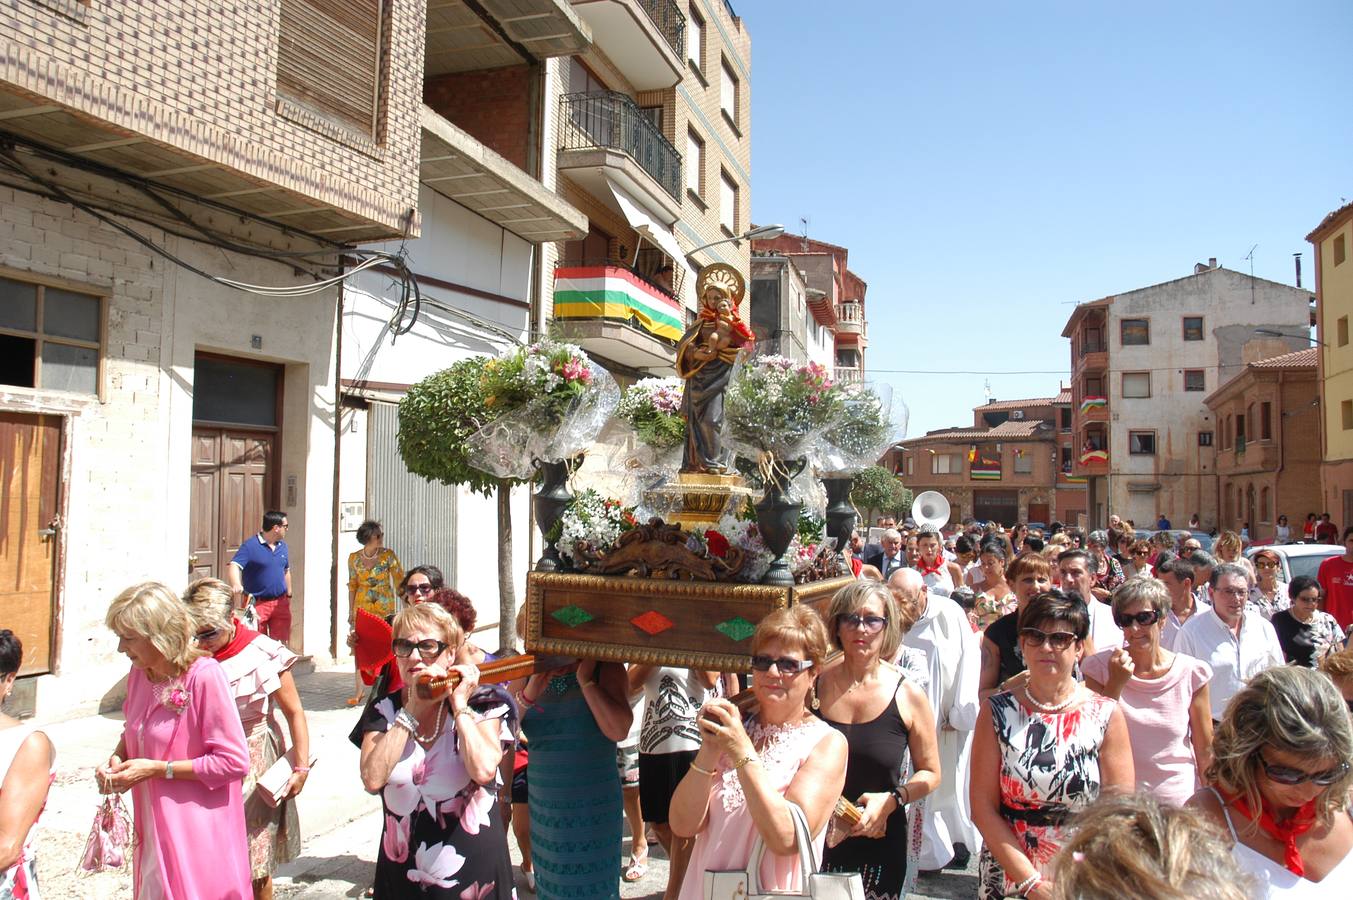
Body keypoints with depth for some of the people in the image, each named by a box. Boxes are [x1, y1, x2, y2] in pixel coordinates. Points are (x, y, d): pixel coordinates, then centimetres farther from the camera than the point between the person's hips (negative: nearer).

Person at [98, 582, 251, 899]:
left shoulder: (204, 675, -20)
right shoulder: (139, 673, 2)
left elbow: (235, 762, -19)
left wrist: (156, 769, -18)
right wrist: (117, 759, -1)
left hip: (197, 833, -7)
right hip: (153, 826, 7)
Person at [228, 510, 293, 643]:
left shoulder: (282, 546, 10)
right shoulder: (250, 545, -11)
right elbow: (233, 566, -24)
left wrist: (289, 595, 21)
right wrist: (236, 585, -43)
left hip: (280, 603, 5)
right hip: (256, 604, -5)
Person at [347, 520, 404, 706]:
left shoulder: (388, 555, -5)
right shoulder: (354, 558, 0)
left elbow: (399, 580, -3)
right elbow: (352, 585, 6)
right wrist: (351, 611, 5)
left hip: (385, 607, -1)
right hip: (362, 606, 1)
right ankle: (359, 688, 9)